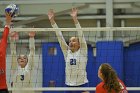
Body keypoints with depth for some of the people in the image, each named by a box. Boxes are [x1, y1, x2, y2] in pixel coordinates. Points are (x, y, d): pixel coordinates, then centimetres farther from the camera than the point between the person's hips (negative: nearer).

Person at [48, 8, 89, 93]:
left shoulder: (82, 52, 0)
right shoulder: (67, 52, 10)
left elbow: (81, 35, -9)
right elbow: (60, 37, 5)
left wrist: (75, 19, -18)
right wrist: (52, 21, 0)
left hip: (82, 86, -4)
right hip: (69, 86, 4)